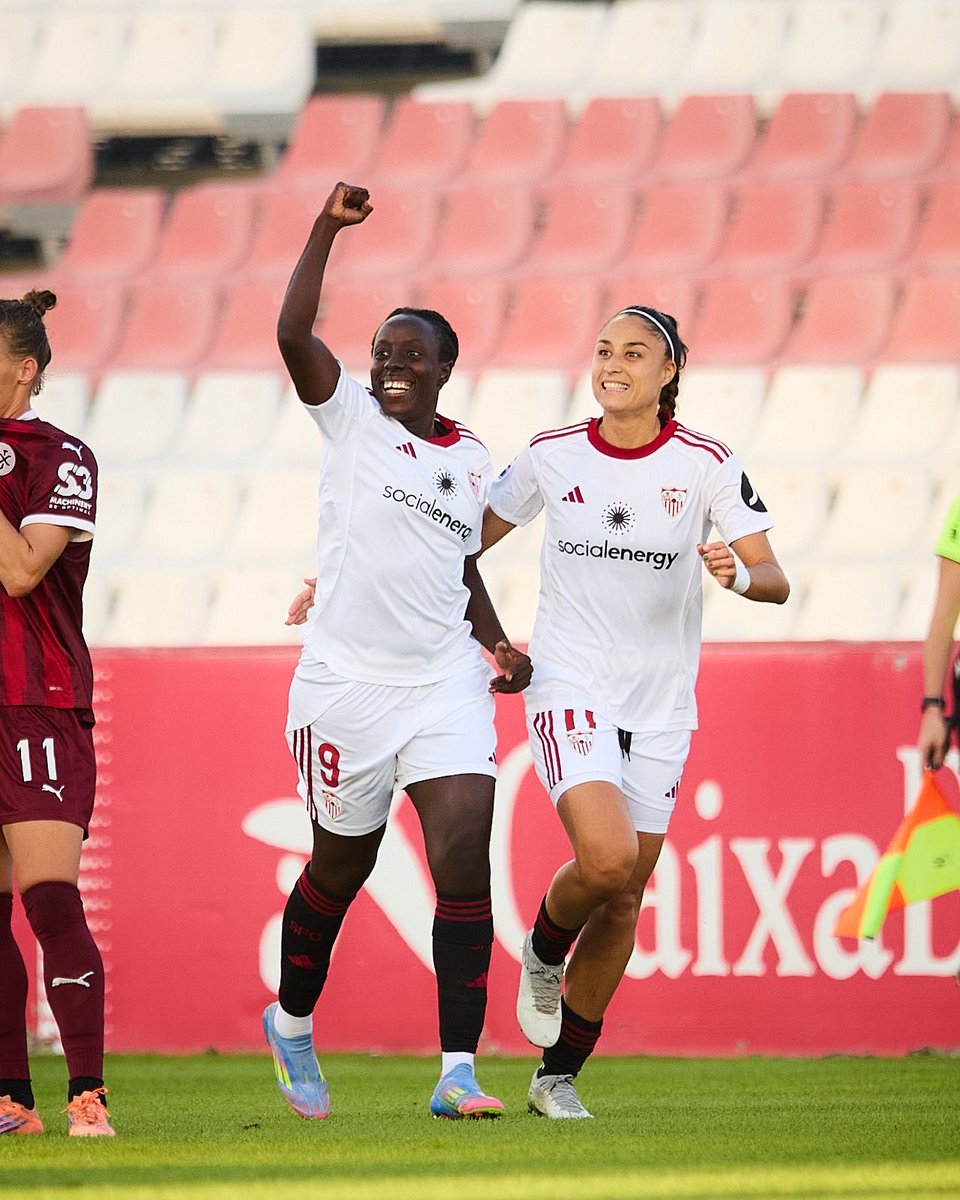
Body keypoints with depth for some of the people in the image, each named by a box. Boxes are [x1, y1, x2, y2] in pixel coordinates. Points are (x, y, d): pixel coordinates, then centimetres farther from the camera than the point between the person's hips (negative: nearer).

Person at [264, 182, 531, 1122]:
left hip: (446, 684, 2)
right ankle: (291, 1021, 39)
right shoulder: (350, 418, 0)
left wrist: (498, 645, 9)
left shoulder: (470, 458, 12)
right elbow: (293, 334, -17)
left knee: (465, 866, -13)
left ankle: (457, 1071, -12)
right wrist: (327, 228, -21)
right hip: (346, 684, -2)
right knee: (340, 870, 12)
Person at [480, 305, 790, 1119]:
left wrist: (737, 572, -29)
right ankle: (544, 952, 9)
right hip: (569, 686, -1)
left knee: (623, 904, 5)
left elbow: (775, 582, -7)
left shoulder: (707, 464, -4)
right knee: (607, 858, -25)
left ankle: (558, 1077, 19)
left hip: (660, 707, 2)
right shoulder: (551, 456, -1)